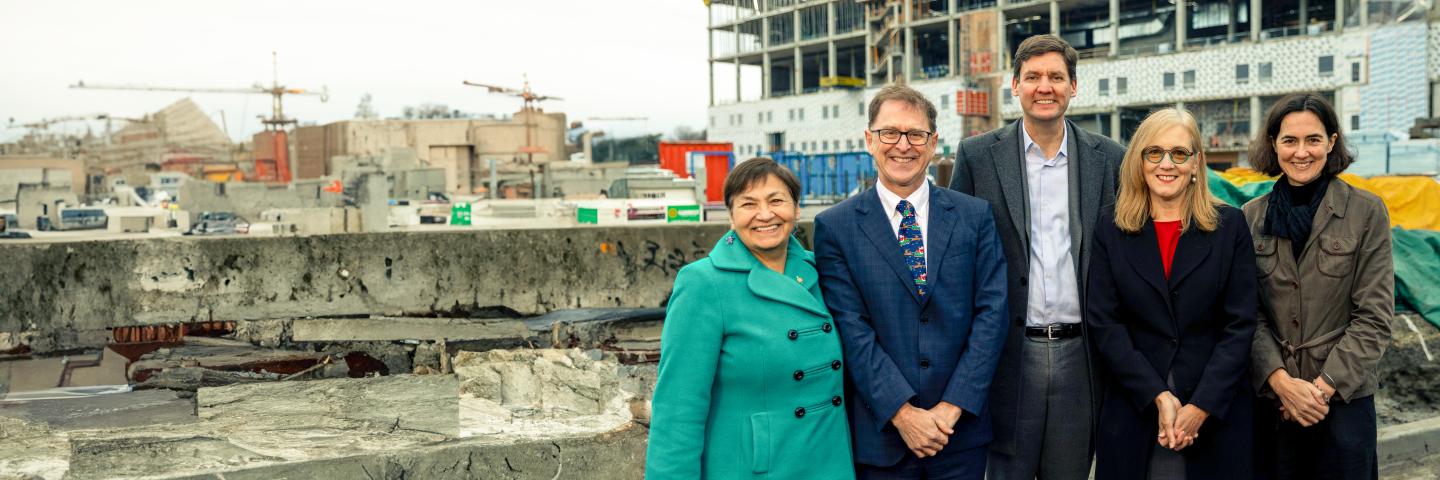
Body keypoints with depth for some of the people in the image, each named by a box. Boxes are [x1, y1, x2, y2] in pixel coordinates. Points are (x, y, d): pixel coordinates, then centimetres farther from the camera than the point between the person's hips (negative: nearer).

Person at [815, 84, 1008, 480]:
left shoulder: (975, 216, 4)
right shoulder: (835, 226, -1)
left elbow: (991, 313, -2)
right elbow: (852, 329, -7)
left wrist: (952, 407, -10)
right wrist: (902, 413, -15)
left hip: (962, 430, 2)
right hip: (880, 434, -1)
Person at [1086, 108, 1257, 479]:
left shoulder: (1230, 225, 2)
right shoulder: (1111, 228, 2)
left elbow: (1240, 326, -3)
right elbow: (1104, 323, -3)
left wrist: (1201, 407, -12)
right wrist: (1159, 397, -12)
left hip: (1216, 415, 0)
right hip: (1133, 412, 0)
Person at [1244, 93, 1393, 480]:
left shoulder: (1367, 212, -2)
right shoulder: (1252, 217, 4)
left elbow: (1374, 318, -5)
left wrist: (1324, 387, -12)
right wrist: (1280, 380, -12)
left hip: (1345, 400, -2)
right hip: (1270, 399, 2)